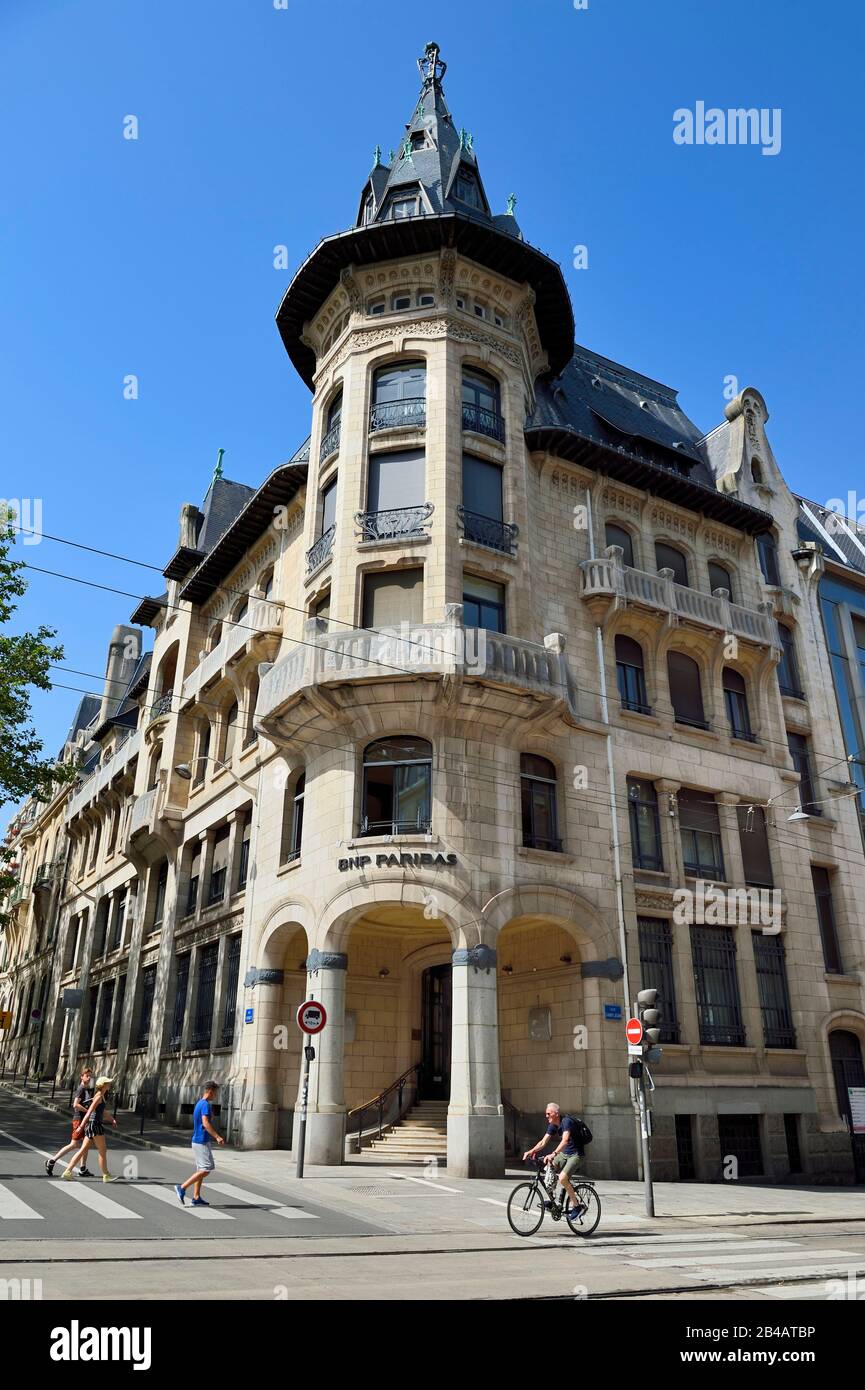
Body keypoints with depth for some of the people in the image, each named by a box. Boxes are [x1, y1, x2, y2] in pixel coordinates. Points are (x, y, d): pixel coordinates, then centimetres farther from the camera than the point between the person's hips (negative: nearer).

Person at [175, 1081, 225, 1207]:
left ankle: (196, 1198, 13)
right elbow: (205, 1123, -25)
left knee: (201, 1169, 12)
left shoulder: (199, 1104, 14)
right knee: (207, 1169, -7)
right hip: (202, 1141, -10)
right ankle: (182, 1187, -6)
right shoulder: (206, 1104, -15)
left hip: (197, 1140, 10)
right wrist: (217, 1137, -25)